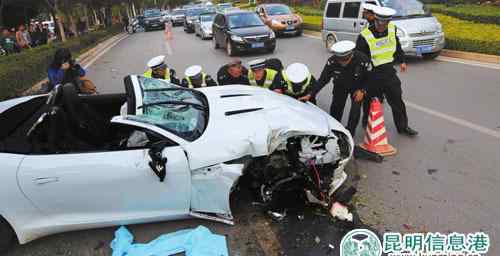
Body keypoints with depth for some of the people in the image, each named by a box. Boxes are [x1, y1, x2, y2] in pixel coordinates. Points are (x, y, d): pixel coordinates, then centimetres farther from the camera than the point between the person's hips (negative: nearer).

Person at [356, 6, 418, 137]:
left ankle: (403, 127, 26)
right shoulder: (365, 36, -18)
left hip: (389, 72, 5)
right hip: (373, 76, -5)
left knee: (397, 101, 11)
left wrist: (402, 61, 20)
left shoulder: (392, 29, 0)